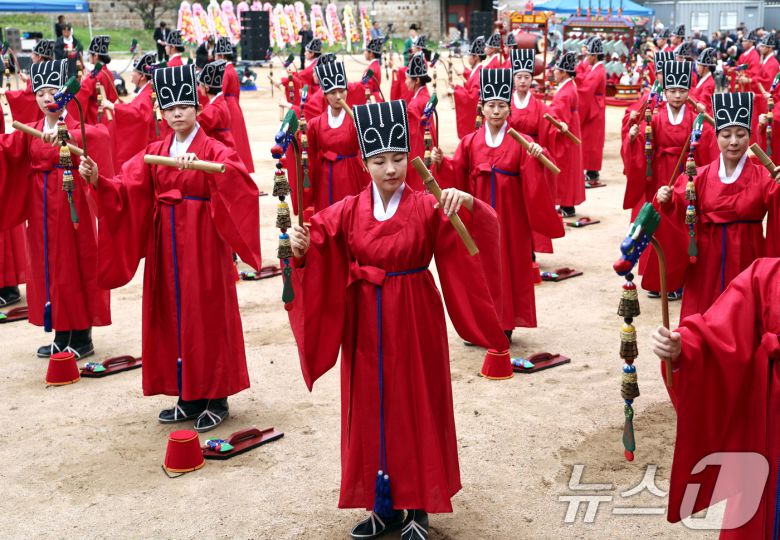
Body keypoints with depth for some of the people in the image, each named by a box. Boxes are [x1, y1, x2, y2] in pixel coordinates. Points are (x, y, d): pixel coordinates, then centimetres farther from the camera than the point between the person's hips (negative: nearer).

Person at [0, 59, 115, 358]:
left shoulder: (78, 127, -5)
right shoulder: (29, 132, 10)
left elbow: (100, 134, -27)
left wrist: (66, 134, -43)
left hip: (71, 204, -5)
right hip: (41, 207, 5)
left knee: (75, 267, -1)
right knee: (48, 268, 8)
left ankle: (82, 338, 8)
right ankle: (62, 336, 19)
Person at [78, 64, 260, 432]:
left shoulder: (214, 150, -5)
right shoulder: (154, 153, 10)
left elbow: (235, 178, -26)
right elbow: (126, 190, 1)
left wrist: (199, 166, -42)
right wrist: (98, 179, -18)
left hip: (202, 243, -5)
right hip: (166, 243, 5)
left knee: (206, 315, 0)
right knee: (171, 315, 8)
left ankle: (216, 398, 12)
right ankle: (188, 397, 20)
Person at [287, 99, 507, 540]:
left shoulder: (429, 208, -7)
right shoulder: (347, 212, 0)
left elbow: (481, 230, -16)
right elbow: (316, 244, -2)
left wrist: (469, 204, -37)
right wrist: (301, 247, -24)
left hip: (414, 322, -3)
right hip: (366, 325, 3)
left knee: (417, 408, 6)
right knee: (370, 411, 9)